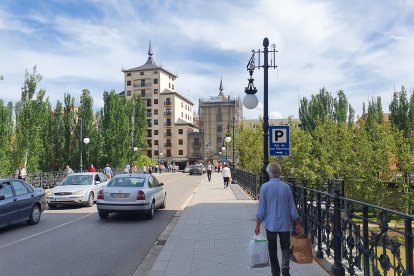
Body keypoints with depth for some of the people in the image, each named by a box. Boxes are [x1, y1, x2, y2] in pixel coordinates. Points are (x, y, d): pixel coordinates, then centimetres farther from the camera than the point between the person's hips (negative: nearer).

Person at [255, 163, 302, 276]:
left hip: (270, 224, -1)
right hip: (285, 224, 2)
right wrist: (297, 224, 12)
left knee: (272, 250, 11)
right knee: (285, 247, 16)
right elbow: (292, 207, 3)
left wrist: (258, 225, 0)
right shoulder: (286, 187, -3)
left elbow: (261, 208, -8)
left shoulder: (265, 187, -10)